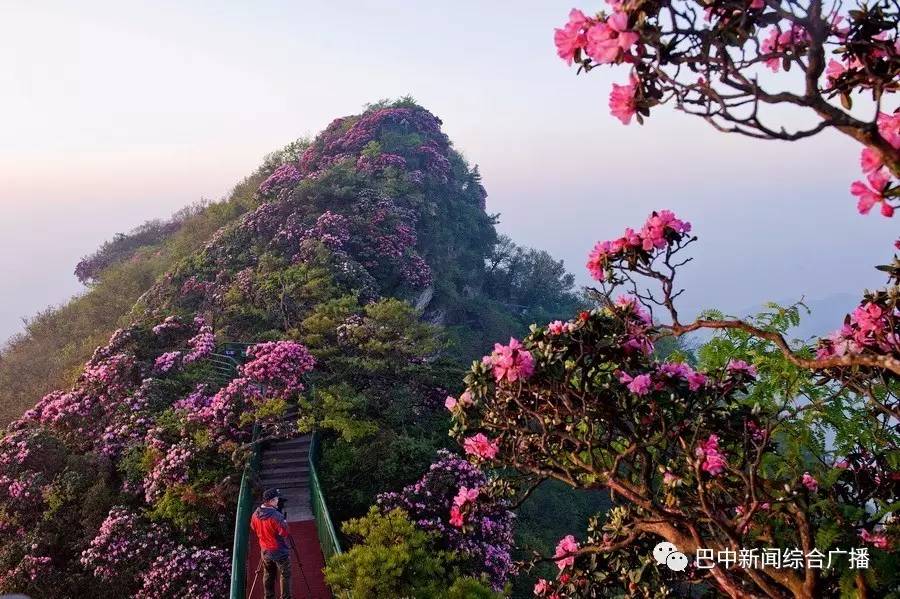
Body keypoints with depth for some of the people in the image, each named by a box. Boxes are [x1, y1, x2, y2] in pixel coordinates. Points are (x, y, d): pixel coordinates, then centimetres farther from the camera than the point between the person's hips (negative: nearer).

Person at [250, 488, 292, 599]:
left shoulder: (256, 514, -7)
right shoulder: (276, 516, -30)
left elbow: (253, 527, 10)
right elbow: (286, 533, -23)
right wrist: (284, 523, -6)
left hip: (265, 551, 7)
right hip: (280, 552, -7)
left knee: (268, 575, 21)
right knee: (285, 575, 10)